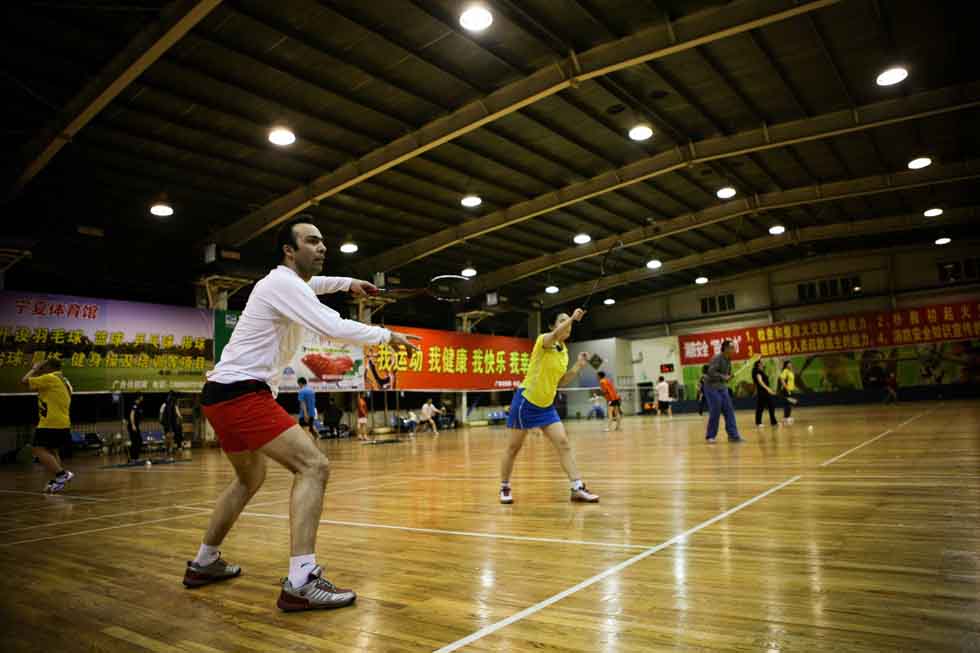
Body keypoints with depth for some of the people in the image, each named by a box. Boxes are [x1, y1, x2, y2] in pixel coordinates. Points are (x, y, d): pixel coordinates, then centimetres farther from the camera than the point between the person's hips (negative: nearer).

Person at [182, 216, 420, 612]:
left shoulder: (287, 281, 16)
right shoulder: (282, 282, -13)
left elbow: (309, 284, 43)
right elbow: (333, 328, -24)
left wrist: (346, 282, 32)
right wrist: (387, 336, -13)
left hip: (226, 393, 11)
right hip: (242, 393, -11)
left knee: (250, 479, 27)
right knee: (313, 466, -20)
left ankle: (204, 563, 39)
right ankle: (300, 583, -25)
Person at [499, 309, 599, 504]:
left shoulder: (564, 351, 7)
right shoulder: (543, 340, -13)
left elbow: (560, 381, 11)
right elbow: (555, 335, -39)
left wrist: (578, 367, 1)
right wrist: (572, 318, -45)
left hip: (546, 405, 6)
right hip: (526, 400, -6)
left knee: (563, 443, -7)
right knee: (514, 446, 6)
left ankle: (577, 488, -6)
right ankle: (504, 488, 22)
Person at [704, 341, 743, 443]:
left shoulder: (728, 360, 8)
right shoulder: (717, 358, -18)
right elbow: (711, 372, -27)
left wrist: (728, 377, 1)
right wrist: (723, 377, -20)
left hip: (722, 388, 8)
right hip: (712, 387, -8)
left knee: (729, 411, 1)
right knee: (715, 412, -7)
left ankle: (733, 435, 2)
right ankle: (710, 436, 6)